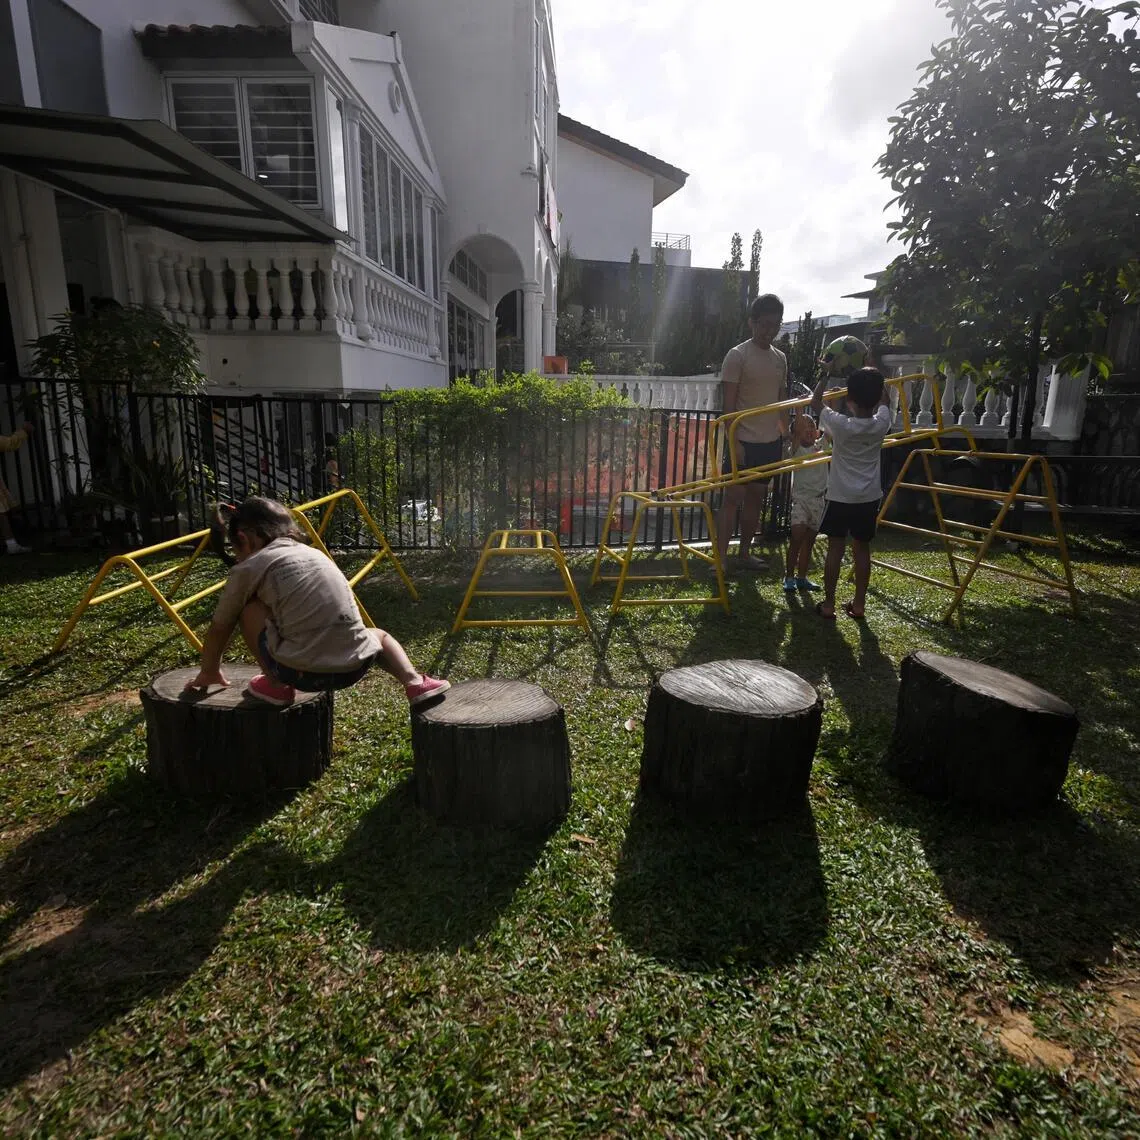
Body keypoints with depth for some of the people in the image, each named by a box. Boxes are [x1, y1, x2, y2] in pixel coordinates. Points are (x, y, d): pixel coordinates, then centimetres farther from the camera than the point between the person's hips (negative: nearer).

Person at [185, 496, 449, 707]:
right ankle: (414, 681, 10)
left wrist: (209, 671, 39)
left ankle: (276, 685, 17)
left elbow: (219, 629, 20)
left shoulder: (247, 568, 8)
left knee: (247, 606, 13)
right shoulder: (314, 553, 23)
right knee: (379, 635, 37)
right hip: (355, 666, 4)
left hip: (302, 672, -4)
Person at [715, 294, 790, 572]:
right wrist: (735, 442, -18)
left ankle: (745, 553, 22)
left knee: (756, 498, 11)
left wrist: (785, 438, 12)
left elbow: (782, 400, 16)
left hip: (770, 442, 6)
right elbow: (729, 403, -12)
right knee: (733, 497, -7)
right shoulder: (737, 355, -8)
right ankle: (721, 558, -4)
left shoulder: (780, 358, 11)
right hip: (744, 441, -6)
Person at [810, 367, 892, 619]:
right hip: (869, 498, 3)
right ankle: (858, 604, 18)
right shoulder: (882, 423, -6)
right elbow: (884, 400, 18)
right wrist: (874, 378, 18)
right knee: (862, 549, 11)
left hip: (841, 497, -3)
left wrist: (826, 374, 9)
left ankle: (828, 604, 9)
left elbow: (815, 402, -1)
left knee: (835, 549, 4)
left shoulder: (840, 425, -17)